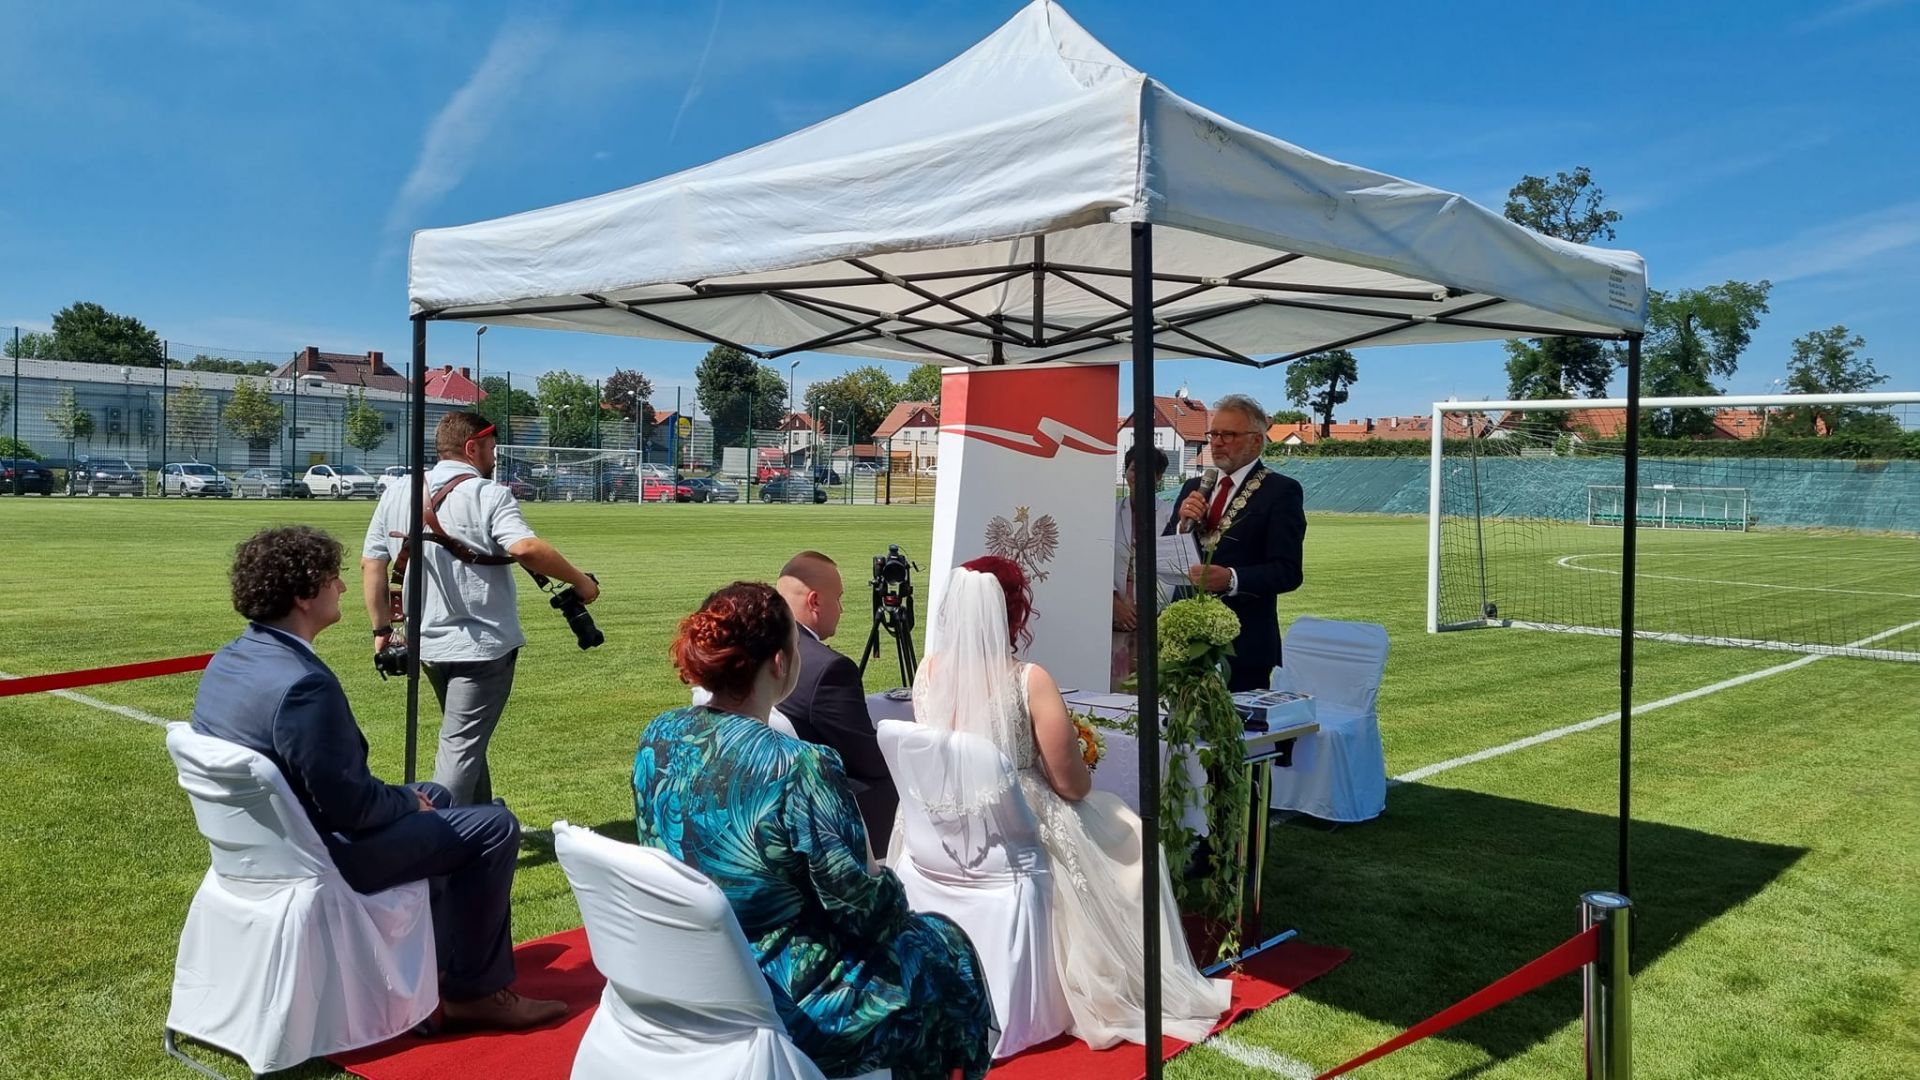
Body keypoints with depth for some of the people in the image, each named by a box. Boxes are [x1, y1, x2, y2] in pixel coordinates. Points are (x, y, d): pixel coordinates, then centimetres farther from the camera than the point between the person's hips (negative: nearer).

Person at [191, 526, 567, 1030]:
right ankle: (475, 990, 9)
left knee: (434, 798, 27)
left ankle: (443, 956, 38)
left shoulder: (226, 661, 1)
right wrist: (410, 802, -7)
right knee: (495, 827, -3)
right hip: (320, 858, -10)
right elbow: (349, 804, -27)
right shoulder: (302, 684, -30)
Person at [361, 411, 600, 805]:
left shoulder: (395, 494, 7)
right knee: (462, 746, -3)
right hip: (482, 645, -7)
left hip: (427, 643, 7)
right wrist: (581, 582, -18)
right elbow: (526, 549, -28)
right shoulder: (490, 495, -12)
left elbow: (371, 564, 9)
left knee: (465, 739, 22)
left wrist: (382, 628, 14)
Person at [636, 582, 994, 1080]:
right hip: (777, 1004, -7)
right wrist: (889, 886, 1)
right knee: (944, 946, 17)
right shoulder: (799, 768, -29)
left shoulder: (657, 738, -8)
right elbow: (863, 912, -21)